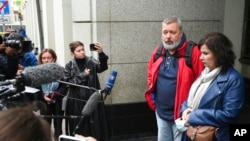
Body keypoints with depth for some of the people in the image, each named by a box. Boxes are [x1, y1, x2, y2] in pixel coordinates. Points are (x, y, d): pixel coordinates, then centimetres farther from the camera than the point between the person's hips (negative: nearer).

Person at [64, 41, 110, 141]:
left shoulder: (91, 62, 0)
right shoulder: (69, 66, 1)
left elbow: (102, 67, -18)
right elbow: (67, 82, -6)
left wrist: (101, 53, -34)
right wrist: (83, 75, -12)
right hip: (77, 101, 0)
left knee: (95, 126, 3)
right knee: (79, 128, 6)